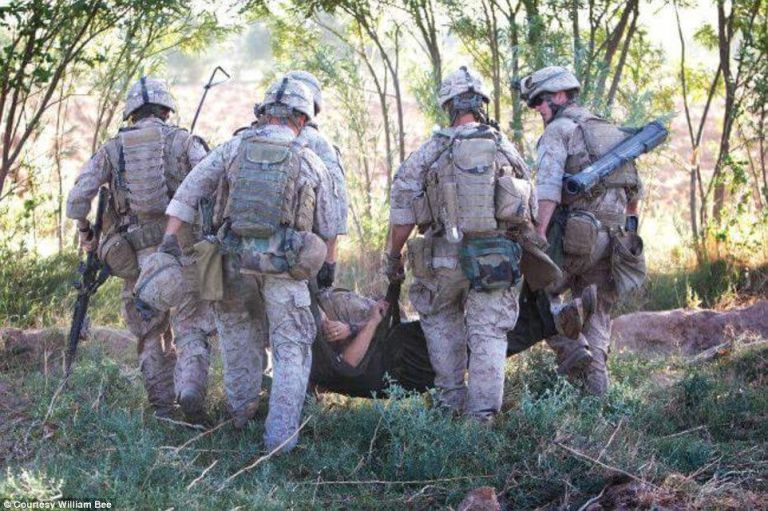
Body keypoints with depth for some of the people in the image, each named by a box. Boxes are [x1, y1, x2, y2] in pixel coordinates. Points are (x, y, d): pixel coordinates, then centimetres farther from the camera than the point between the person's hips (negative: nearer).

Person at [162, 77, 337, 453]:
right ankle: (281, 437, -4)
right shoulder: (311, 163, 2)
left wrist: (169, 242, 0)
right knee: (292, 348, 5)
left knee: (239, 323, 27)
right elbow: (328, 229, 10)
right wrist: (321, 266, 27)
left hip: (236, 259, 2)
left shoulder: (235, 148, 4)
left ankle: (242, 408, 31)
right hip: (285, 266, -2)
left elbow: (188, 193, -1)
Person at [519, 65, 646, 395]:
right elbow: (635, 189, 24)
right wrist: (629, 226, 30)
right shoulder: (610, 131, 21)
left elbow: (549, 186, -17)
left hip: (574, 235, -7)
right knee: (597, 312, 12)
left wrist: (538, 235, -23)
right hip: (613, 238, 7)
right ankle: (596, 379, 2)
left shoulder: (559, 130, -3)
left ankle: (571, 350, -8)